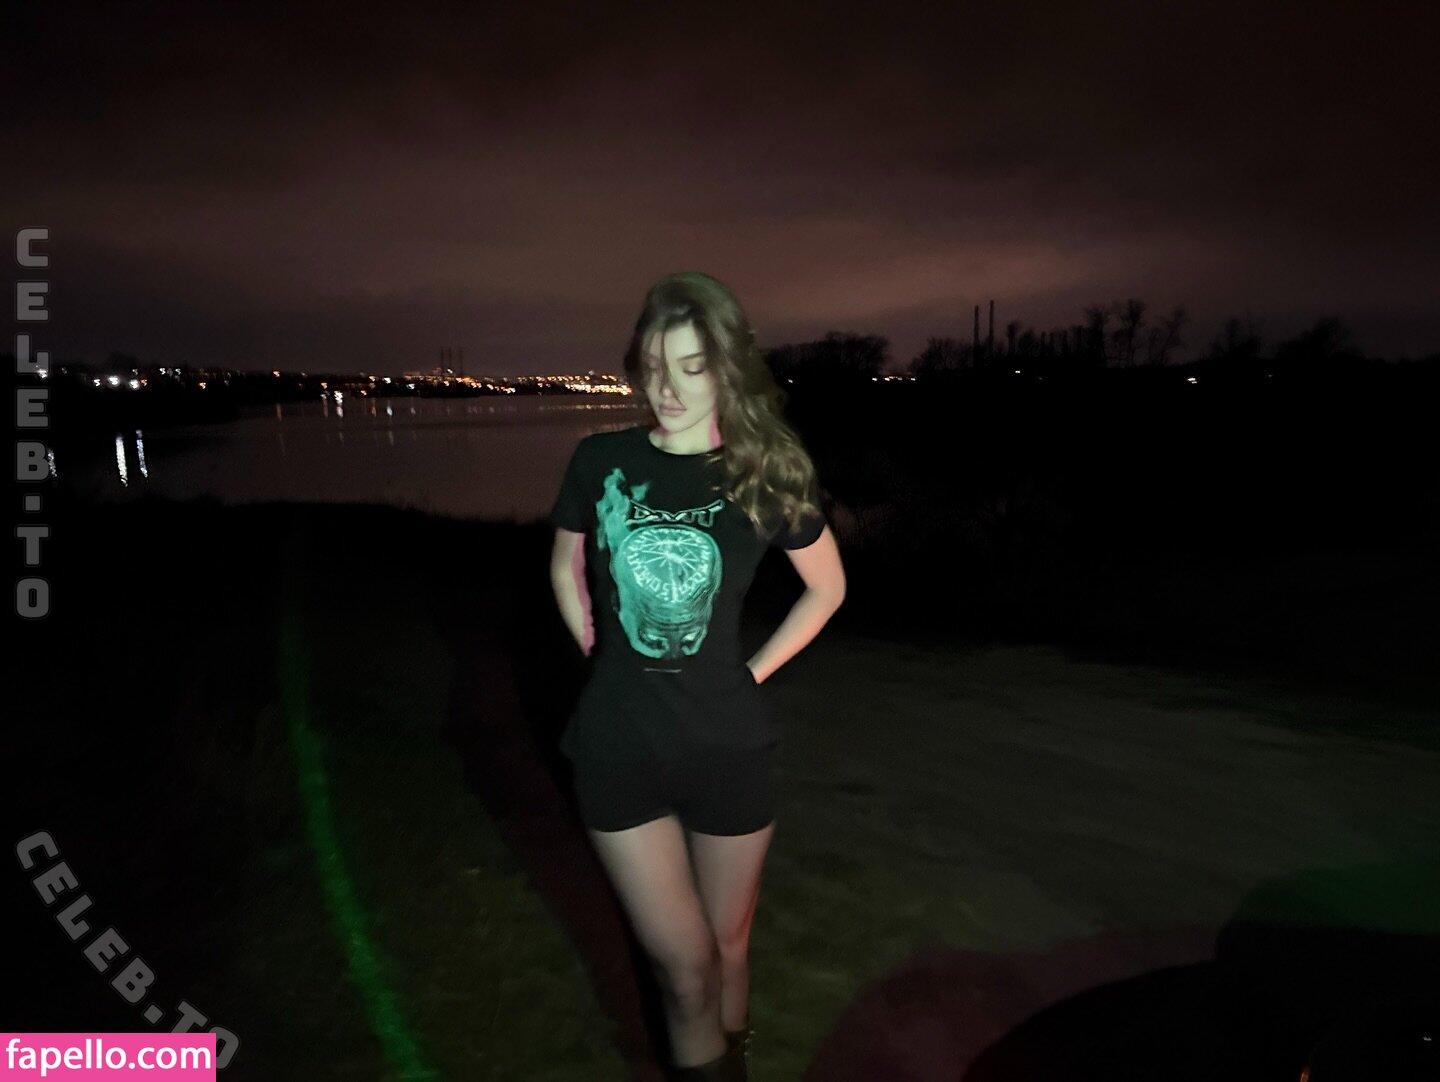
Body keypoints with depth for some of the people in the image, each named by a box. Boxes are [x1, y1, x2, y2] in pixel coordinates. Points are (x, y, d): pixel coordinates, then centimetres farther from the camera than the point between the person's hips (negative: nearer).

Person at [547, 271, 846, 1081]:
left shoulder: (766, 474, -7)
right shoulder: (600, 462, -4)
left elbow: (828, 587, 7)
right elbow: (566, 570, 12)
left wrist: (752, 674, 1)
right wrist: (605, 659, 4)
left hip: (729, 742, 0)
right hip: (619, 743, 0)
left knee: (727, 947, 18)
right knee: (684, 963, 7)